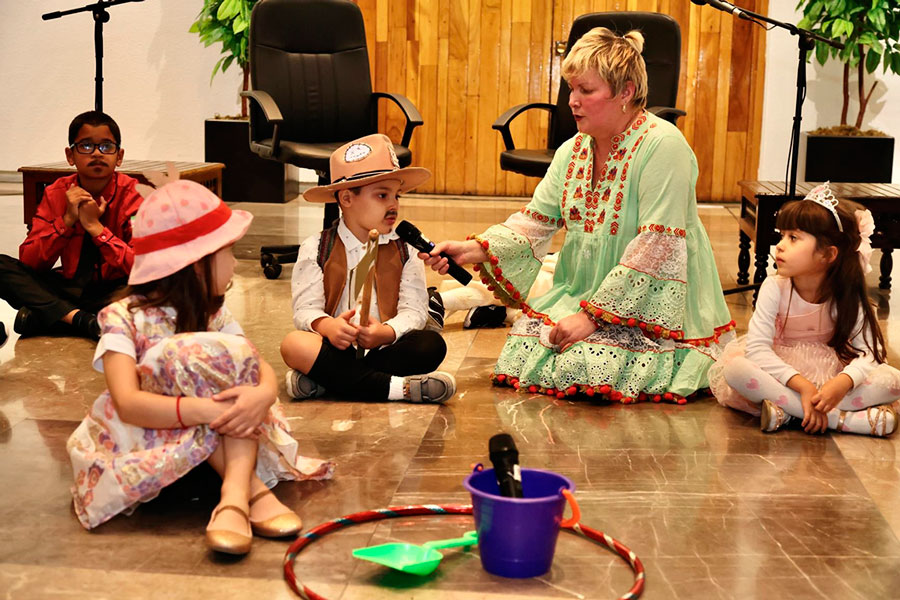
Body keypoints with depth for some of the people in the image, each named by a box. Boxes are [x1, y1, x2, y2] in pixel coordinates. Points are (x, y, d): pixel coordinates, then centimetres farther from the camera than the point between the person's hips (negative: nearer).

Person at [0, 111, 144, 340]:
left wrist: (95, 226, -21)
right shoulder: (56, 194, 0)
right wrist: (67, 220, -18)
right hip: (68, 287, 3)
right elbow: (29, 261, -7)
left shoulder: (129, 194, -8)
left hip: (113, 291, -3)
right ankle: (81, 319, -28)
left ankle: (40, 317, -26)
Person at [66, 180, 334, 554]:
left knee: (235, 355, -21)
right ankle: (254, 490, -32)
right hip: (142, 442, -5)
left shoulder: (212, 314, 5)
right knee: (186, 355, -29)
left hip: (211, 444, 5)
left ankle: (235, 495, -38)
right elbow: (127, 404, -29)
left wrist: (262, 394, -33)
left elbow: (263, 370, -8)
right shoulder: (123, 318, -14)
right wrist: (208, 410, -42)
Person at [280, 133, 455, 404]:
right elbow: (306, 308, -5)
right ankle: (399, 387, -32)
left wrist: (386, 332, -24)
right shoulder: (316, 249, 3)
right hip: (337, 349, -2)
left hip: (383, 349, 2)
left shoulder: (405, 251, 8)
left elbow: (414, 310, -2)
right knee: (294, 344, -32)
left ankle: (322, 380, -26)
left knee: (432, 344, -27)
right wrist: (327, 326, -30)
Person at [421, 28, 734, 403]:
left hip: (649, 301, -6)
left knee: (589, 367, -22)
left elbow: (654, 250, -24)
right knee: (524, 352, -14)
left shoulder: (661, 146, -19)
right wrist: (474, 250, -16)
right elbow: (534, 221, 2)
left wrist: (592, 315, -23)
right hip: (581, 291, 6)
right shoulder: (573, 150, 7)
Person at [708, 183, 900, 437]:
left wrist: (843, 383, -37)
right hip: (781, 371, -1)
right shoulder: (775, 288, -16)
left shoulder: (847, 294, -11)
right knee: (735, 368, -33)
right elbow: (757, 347, -22)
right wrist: (804, 386, -33)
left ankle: (787, 410, -27)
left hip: (830, 372, 2)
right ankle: (843, 418, -34)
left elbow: (869, 350, -15)